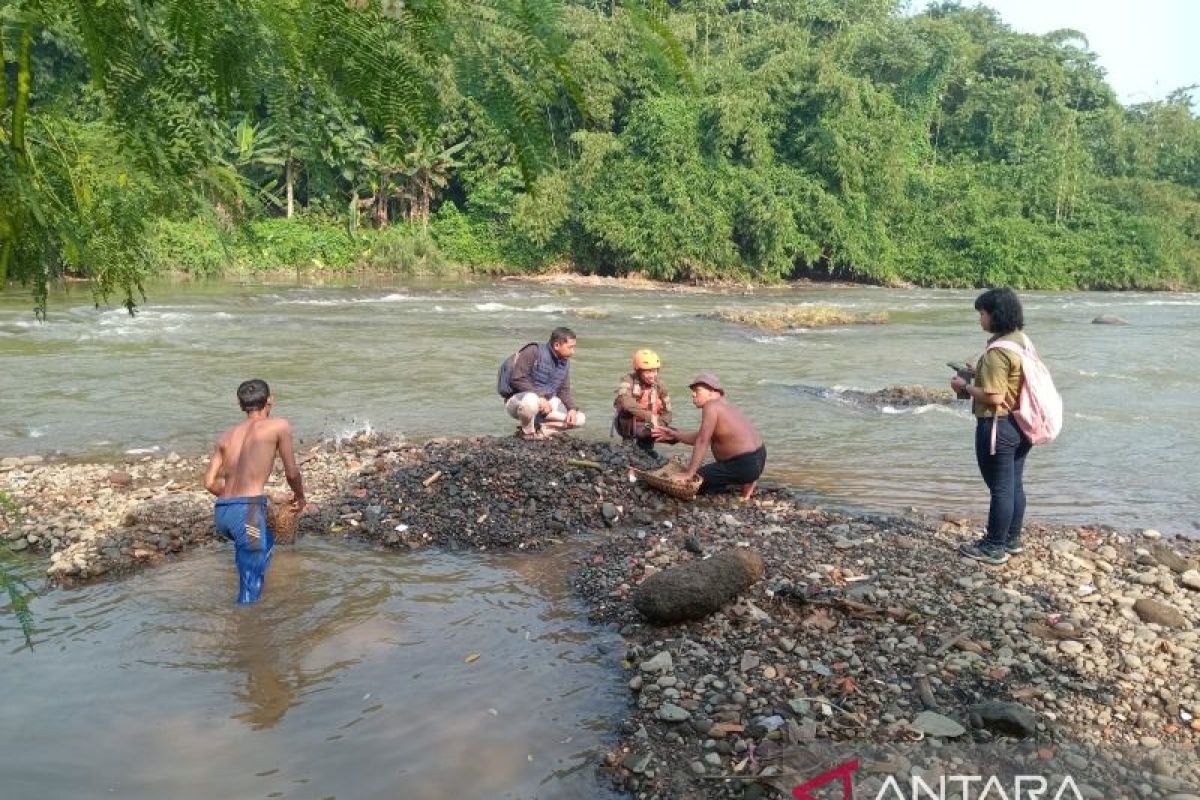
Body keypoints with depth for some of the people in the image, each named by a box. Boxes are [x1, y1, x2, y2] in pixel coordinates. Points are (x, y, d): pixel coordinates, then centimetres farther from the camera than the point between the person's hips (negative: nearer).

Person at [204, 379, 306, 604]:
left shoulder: (227, 435, 18)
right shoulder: (279, 426, 4)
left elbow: (210, 482, 13)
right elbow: (292, 473, 4)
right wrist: (300, 496, 24)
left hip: (221, 513, 7)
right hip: (247, 512, -6)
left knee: (266, 544, 34)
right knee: (250, 591, -1)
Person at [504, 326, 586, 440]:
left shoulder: (565, 362, 7)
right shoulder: (533, 352, -16)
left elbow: (564, 391, 12)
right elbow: (516, 379, -22)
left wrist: (572, 408, -8)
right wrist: (539, 397, -27)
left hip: (545, 402, 7)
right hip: (518, 400, -7)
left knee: (580, 419, -5)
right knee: (531, 400, -43)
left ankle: (539, 429, -4)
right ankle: (528, 432, -14)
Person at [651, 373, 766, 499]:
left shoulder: (711, 406, -16)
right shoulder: (725, 405, 13)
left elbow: (702, 442, -21)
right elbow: (702, 437, 17)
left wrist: (689, 473, -20)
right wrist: (674, 435, 14)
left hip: (746, 465, -10)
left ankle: (745, 484, -4)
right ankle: (747, 481, 11)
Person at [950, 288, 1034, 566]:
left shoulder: (997, 352, -23)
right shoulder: (1022, 340, 7)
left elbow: (994, 397, -25)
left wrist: (965, 387, -11)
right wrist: (979, 373, 13)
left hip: (999, 426, -9)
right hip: (1020, 423, 10)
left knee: (1000, 488, 1)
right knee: (1015, 484, 17)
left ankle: (994, 548, 11)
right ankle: (1012, 539, 30)